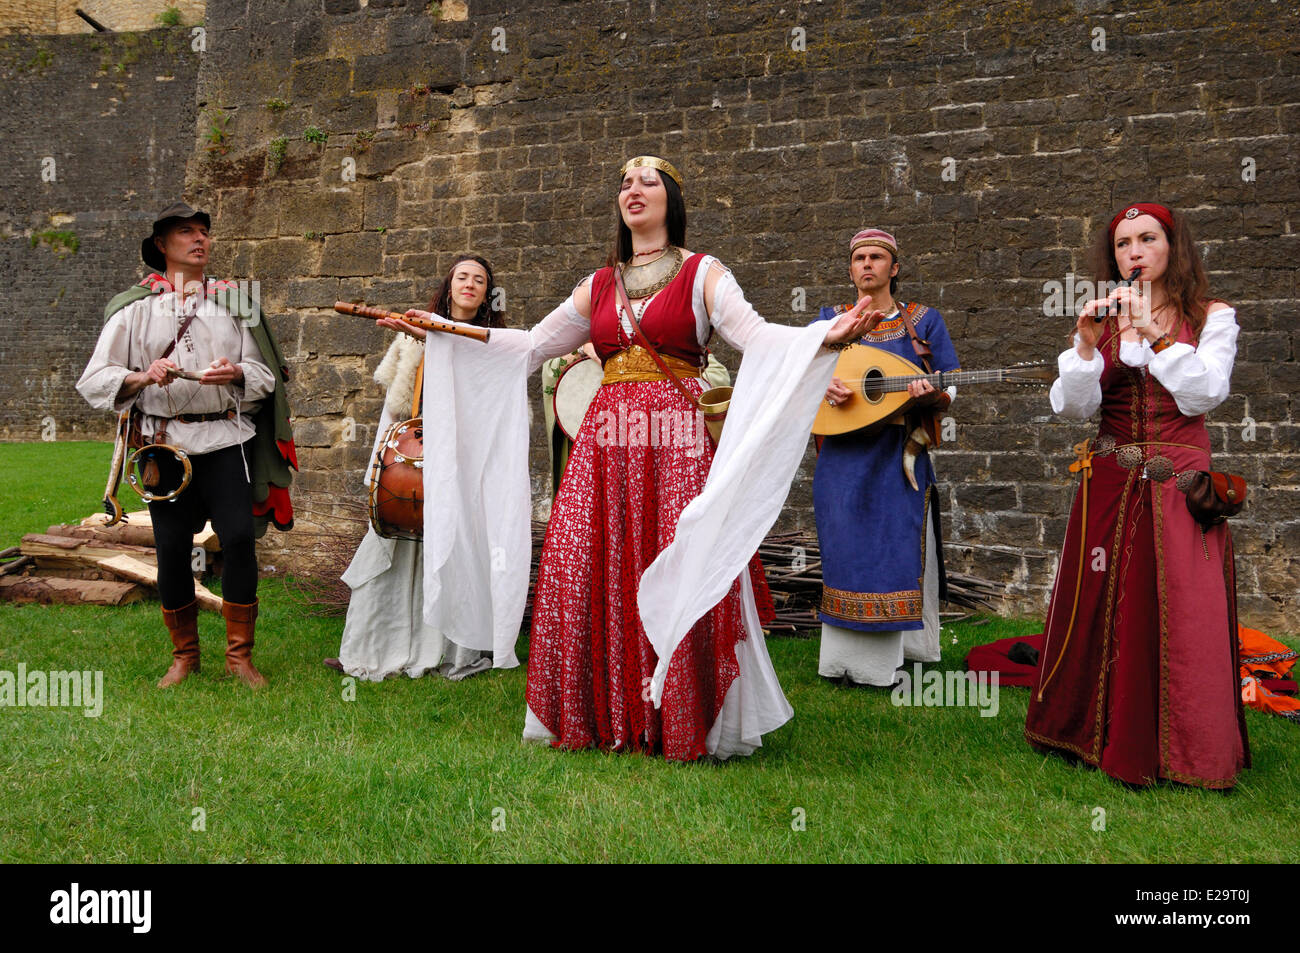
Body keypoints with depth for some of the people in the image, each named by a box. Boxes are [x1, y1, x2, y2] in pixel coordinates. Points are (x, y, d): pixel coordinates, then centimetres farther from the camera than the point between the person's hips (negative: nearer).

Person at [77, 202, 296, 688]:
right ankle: (184, 655, 21)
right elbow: (93, 380, 1)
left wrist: (236, 373, -14)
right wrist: (143, 377, -18)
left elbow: (264, 374, 8)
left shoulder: (233, 300, 11)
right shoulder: (136, 306, 6)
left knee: (239, 537, -11)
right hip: (165, 441, 0)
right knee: (171, 547, 2)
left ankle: (240, 654, 4)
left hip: (226, 436, 0)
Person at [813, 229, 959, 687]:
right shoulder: (829, 320, 11)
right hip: (842, 455, 1)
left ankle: (893, 656, 13)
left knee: (898, 551, 0)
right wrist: (822, 385, -16)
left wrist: (931, 394, -21)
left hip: (900, 457, -1)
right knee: (845, 550, 3)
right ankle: (846, 658, 14)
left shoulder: (924, 321, 7)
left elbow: (951, 388, 3)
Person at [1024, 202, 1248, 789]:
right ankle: (1100, 739, 20)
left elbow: (1204, 395, -9)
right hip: (1109, 486, 2)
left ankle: (1184, 753, 11)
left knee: (1181, 618, -4)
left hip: (1179, 484, -2)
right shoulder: (1101, 320, 9)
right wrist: (1086, 344, -16)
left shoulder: (1210, 318, 6)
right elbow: (1071, 408, -2)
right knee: (1102, 613, 5)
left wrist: (1155, 334, -15)